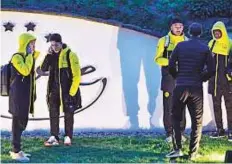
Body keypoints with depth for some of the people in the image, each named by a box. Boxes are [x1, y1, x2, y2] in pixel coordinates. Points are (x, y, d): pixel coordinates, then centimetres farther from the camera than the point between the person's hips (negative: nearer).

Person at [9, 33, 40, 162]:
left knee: (22, 122, 13)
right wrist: (30, 56, -18)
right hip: (18, 95, -9)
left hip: (25, 95, 9)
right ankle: (16, 152, -1)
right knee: (18, 122, -6)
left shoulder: (27, 57, 16)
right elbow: (25, 71, -28)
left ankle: (16, 149, 22)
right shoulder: (17, 57, -13)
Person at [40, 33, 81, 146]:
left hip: (67, 90, -5)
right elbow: (43, 69, 0)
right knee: (53, 113, 2)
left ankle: (68, 137, 14)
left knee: (68, 114, 6)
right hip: (54, 90, 5)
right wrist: (48, 55, -11)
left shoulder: (70, 55, -11)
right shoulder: (52, 55, 7)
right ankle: (54, 137, 6)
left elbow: (76, 75, -12)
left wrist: (72, 91, -15)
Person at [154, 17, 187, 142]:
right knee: (168, 106, -1)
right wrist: (170, 61, -18)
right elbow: (158, 59, -1)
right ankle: (169, 133, 6)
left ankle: (180, 132, 14)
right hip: (168, 78, -2)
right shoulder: (164, 41, 3)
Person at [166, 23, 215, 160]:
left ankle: (177, 149, 1)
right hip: (197, 88, 0)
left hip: (180, 87, 0)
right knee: (197, 121, 8)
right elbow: (211, 70, -2)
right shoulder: (205, 49, 1)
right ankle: (193, 153, 6)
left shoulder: (180, 46, 2)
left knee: (176, 117, 11)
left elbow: (171, 66, -2)